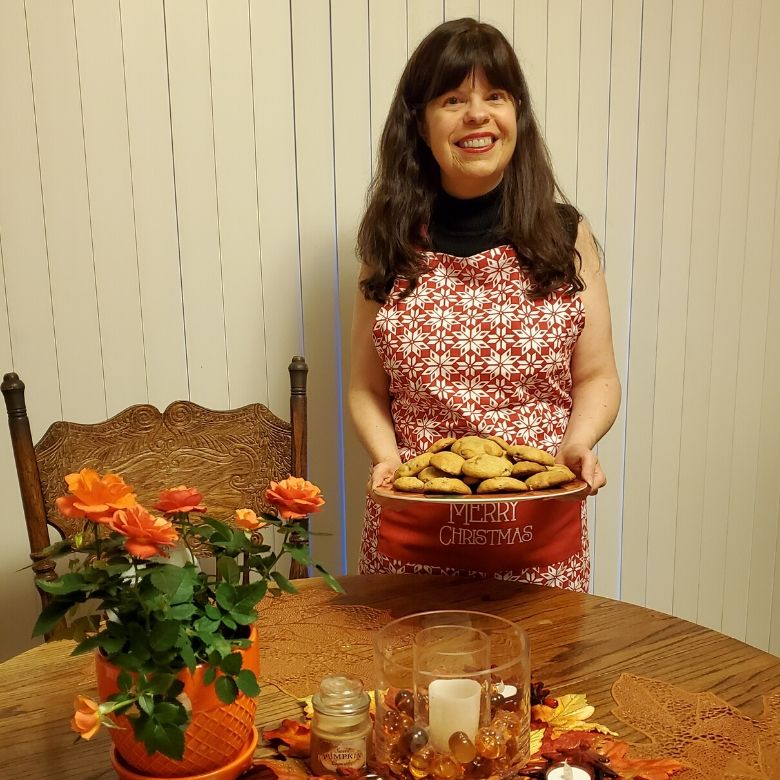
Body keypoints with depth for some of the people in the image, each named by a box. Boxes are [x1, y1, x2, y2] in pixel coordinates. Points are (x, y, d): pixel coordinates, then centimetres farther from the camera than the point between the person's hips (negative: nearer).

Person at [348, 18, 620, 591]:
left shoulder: (566, 238, -1)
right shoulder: (391, 248, 0)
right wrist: (387, 457, -12)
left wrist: (577, 443, -15)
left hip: (542, 531, 0)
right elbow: (367, 388, 5)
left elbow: (596, 377, 3)